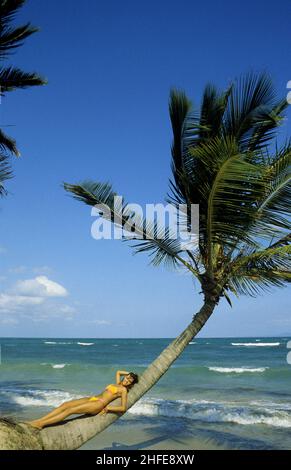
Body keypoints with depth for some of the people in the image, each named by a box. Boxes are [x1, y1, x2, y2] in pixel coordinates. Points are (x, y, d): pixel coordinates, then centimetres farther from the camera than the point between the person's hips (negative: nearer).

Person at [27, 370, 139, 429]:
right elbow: (118, 372, 42)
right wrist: (129, 373, 36)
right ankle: (39, 420, -16)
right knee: (65, 405, -10)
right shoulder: (118, 384, 22)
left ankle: (40, 424, -26)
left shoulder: (123, 390, 0)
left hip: (99, 404, -8)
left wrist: (107, 408, -11)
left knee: (70, 410, -21)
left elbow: (123, 408, -11)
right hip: (91, 399, 8)